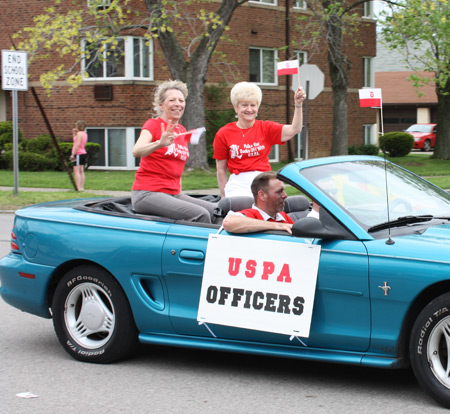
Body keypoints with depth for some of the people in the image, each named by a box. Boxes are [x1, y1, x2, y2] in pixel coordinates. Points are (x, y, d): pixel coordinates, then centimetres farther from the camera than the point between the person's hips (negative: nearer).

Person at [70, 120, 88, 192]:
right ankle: (82, 187, 10)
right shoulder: (84, 134, 16)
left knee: (76, 171, -10)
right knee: (81, 172, 11)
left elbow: (77, 144, -20)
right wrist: (74, 134, 19)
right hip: (83, 153, 10)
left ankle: (79, 188, -17)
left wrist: (73, 154, -21)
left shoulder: (79, 133, -12)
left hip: (78, 154, -10)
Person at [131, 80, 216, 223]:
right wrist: (159, 143, -43)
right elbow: (136, 151, -24)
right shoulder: (153, 124, -5)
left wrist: (179, 192, 15)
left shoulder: (182, 131, 16)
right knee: (200, 214, -25)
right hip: (147, 194, -7)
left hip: (173, 194, 7)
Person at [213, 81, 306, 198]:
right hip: (238, 185, -2)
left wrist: (298, 105, -22)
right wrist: (224, 197, 5)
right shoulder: (224, 134, 3)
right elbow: (221, 170, 6)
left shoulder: (266, 128, 7)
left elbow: (293, 130, -9)